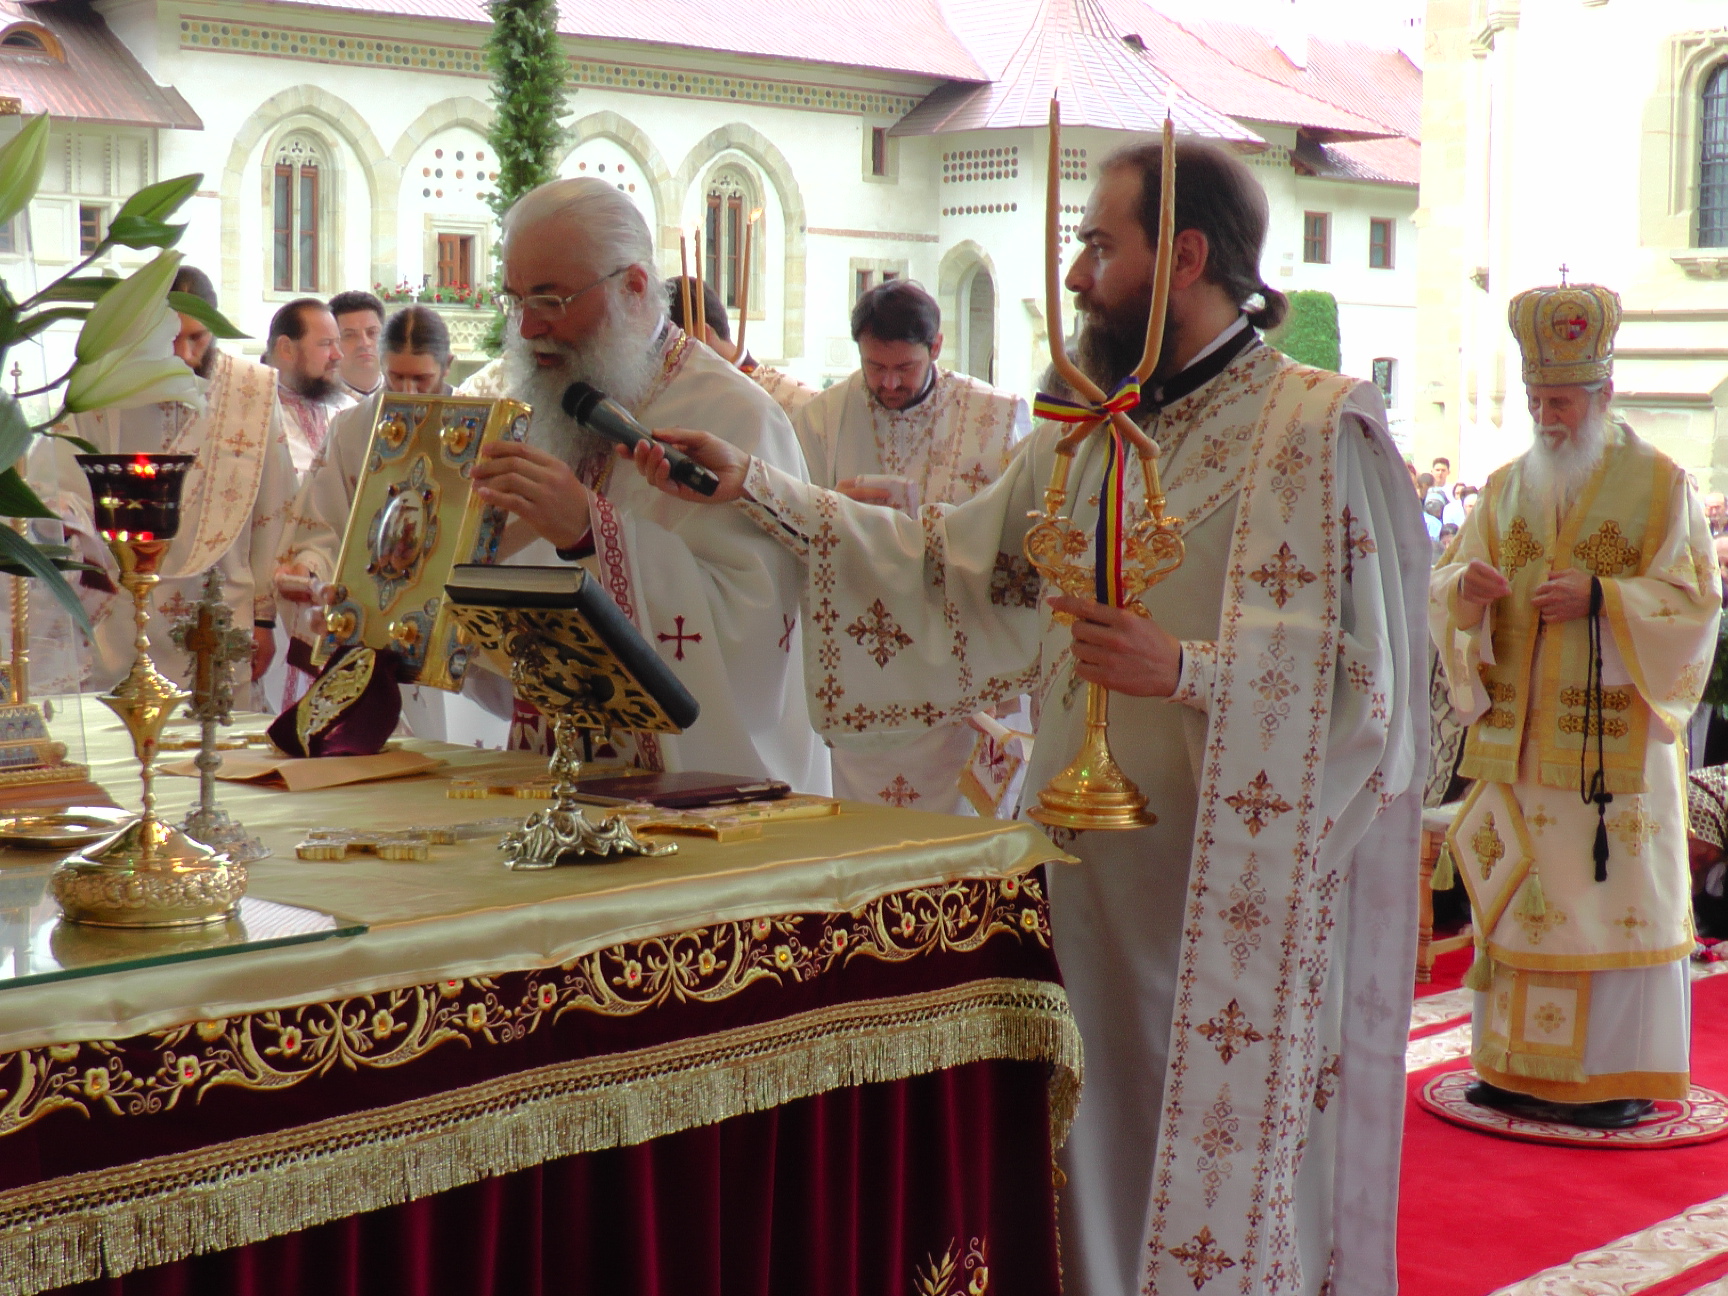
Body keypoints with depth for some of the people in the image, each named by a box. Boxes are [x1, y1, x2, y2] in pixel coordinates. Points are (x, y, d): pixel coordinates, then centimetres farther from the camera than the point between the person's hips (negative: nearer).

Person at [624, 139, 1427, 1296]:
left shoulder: (1320, 429, -9)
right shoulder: (1088, 433, 13)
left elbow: (1369, 667, -13)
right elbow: (952, 565, 13)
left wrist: (1184, 670, -25)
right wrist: (755, 487, 9)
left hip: (1241, 881, -6)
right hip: (1097, 856, 6)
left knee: (1225, 1157, 1)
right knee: (1099, 1155, 13)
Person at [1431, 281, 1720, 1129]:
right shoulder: (1507, 487, 12)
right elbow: (1447, 592, 11)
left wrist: (1600, 599, -18)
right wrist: (1466, 589, -13)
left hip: (1613, 736, -4)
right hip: (1517, 738, 4)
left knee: (1616, 894, -2)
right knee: (1516, 892, 6)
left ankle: (1618, 1073, 6)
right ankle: (1521, 1063, 15)